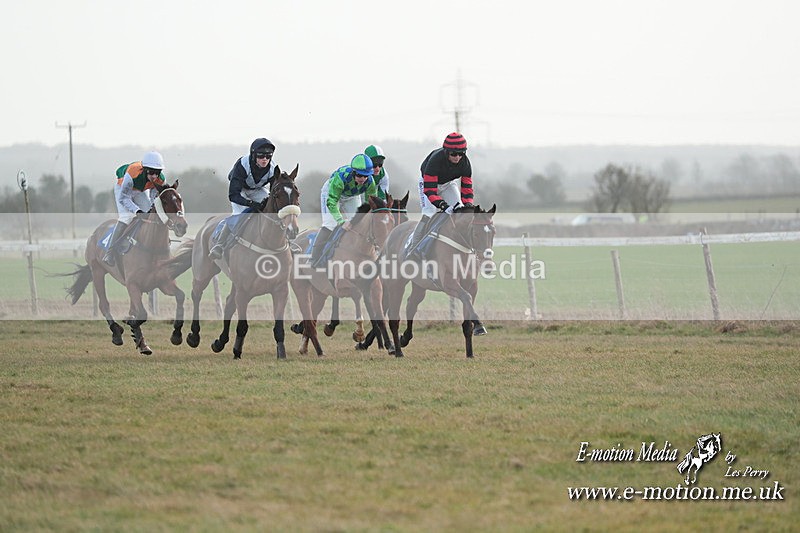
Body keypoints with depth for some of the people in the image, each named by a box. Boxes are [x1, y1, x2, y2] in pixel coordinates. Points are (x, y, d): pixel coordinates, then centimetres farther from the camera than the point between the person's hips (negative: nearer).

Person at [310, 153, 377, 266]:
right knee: (329, 225, -15)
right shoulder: (341, 177, -43)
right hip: (331, 192, -4)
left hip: (352, 197, 4)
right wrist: (342, 222, -52)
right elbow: (331, 202, -43)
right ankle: (314, 263, -12)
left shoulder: (370, 182, -30)